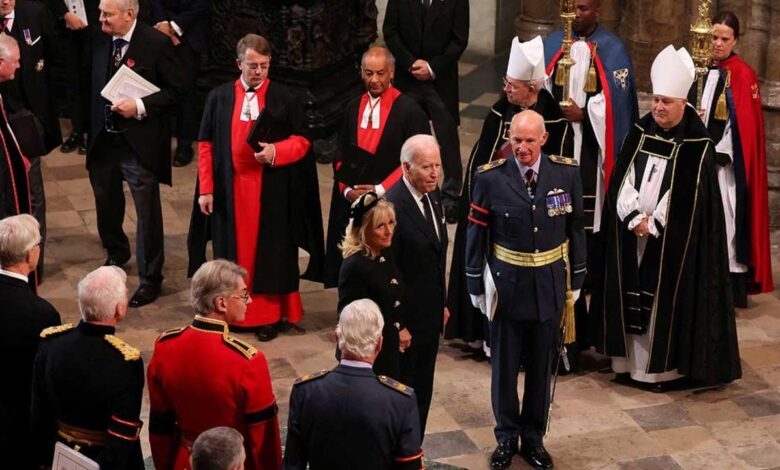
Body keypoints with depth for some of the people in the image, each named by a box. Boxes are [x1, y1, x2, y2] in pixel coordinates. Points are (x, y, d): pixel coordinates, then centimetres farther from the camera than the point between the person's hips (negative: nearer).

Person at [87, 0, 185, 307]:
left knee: (147, 212, 2)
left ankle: (150, 278, 16)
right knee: (106, 204, 22)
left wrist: (140, 107, -22)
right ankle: (116, 254, 48)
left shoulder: (156, 43, -14)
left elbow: (175, 90, -11)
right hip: (103, 140, 6)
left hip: (139, 143, -6)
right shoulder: (100, 41, 2)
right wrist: (93, 127, 8)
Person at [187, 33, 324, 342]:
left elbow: (301, 141, 1)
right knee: (232, 250, 7)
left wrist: (275, 151, -19)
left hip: (272, 191, -1)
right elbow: (206, 145, 4)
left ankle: (271, 315, 13)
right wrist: (206, 189, -1)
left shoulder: (283, 98, -1)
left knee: (270, 252, 5)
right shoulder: (219, 97, 3)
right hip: (230, 189, 1)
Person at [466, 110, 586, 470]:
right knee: (504, 365, 10)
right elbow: (476, 235, -4)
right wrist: (476, 286, -1)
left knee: (541, 366, 13)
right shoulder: (490, 178, -11)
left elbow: (575, 229, 3)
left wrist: (576, 281, 7)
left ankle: (533, 437, 30)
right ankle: (506, 437, 29)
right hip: (506, 286, -1)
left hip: (550, 286, 1)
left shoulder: (566, 173, -6)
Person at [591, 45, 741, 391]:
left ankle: (664, 368, 7)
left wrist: (653, 224, -14)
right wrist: (635, 217, -11)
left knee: (665, 300, -1)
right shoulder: (640, 133, 5)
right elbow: (622, 181, 2)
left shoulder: (697, 146, -9)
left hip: (671, 242, -5)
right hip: (631, 235, 5)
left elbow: (686, 197, -13)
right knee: (631, 298, 8)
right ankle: (631, 361, 17)